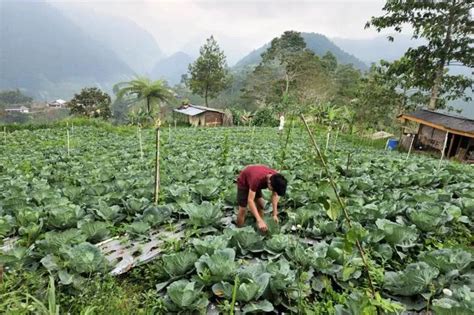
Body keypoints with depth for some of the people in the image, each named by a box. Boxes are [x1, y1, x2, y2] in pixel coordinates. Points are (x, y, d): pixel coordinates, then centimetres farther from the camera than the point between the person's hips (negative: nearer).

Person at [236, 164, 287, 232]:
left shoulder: (276, 178, -26)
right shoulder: (257, 179, -45)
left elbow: (275, 195, -12)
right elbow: (250, 201, -43)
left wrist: (275, 214, -18)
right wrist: (259, 221, -47)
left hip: (257, 183, 6)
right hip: (243, 182, -6)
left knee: (261, 204, 4)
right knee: (243, 209, -7)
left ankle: (261, 230, 17)